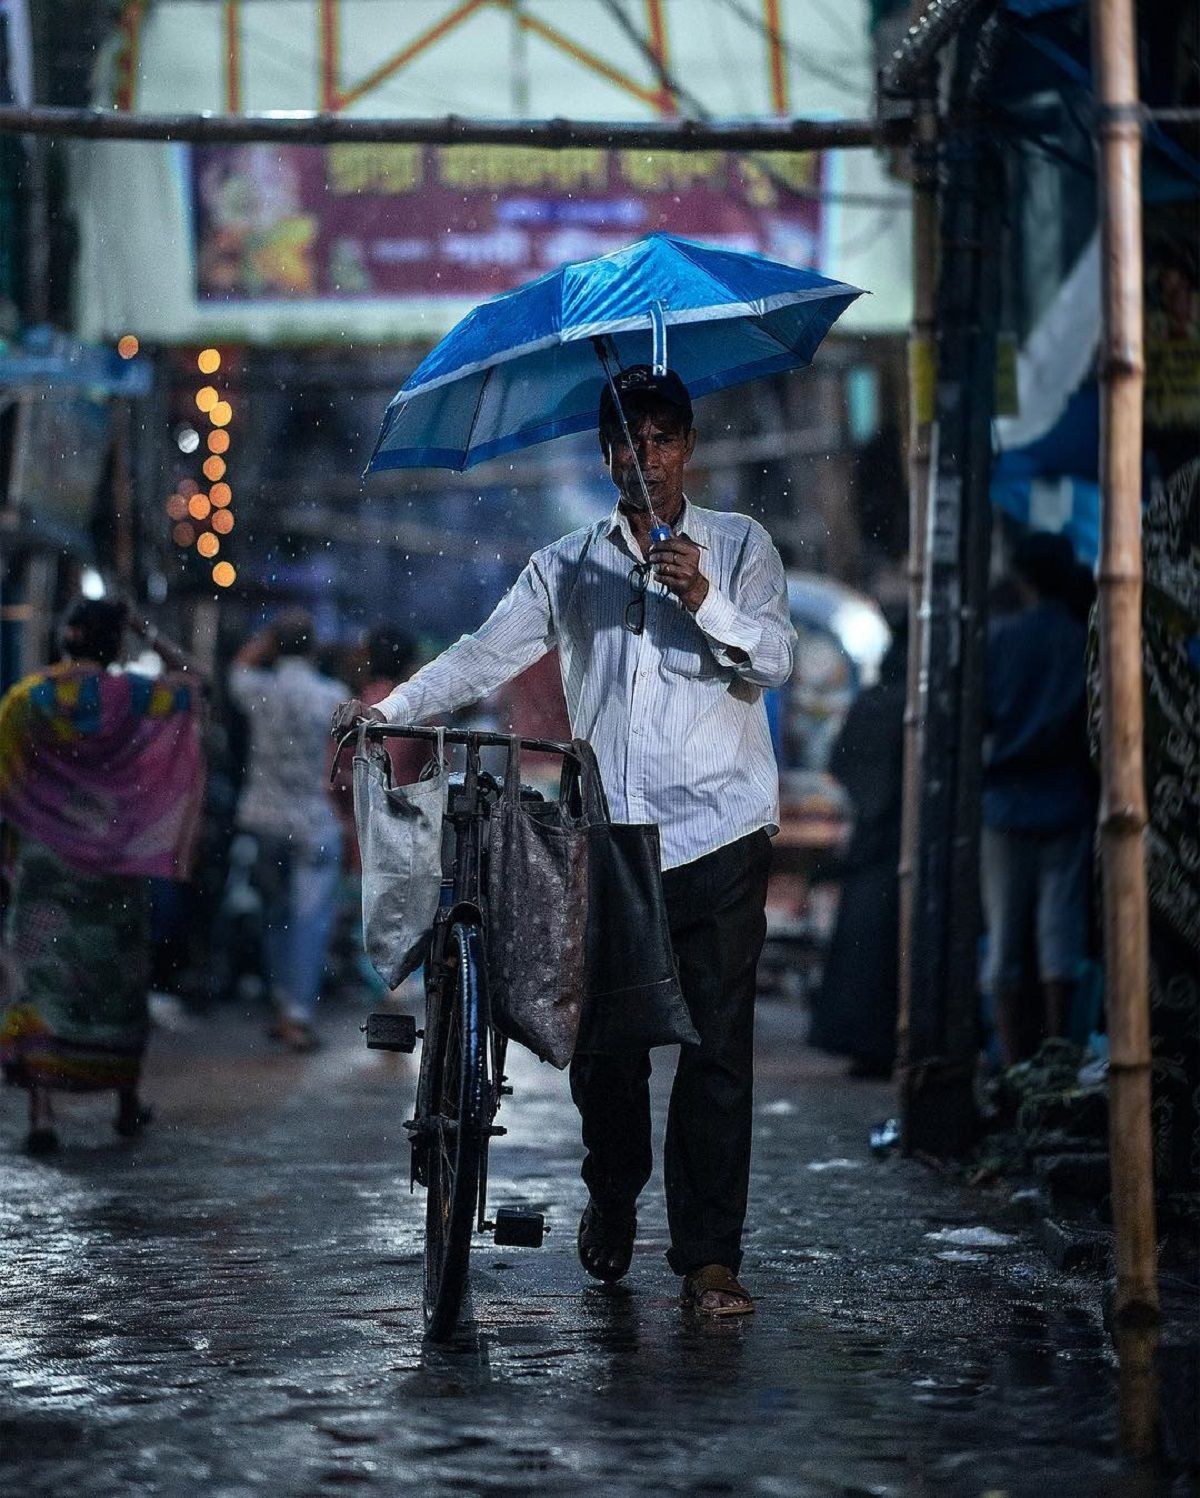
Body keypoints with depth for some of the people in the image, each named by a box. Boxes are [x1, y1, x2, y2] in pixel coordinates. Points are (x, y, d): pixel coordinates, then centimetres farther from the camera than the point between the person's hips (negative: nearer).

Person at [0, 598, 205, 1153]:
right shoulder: (130, 694, -6)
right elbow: (190, 676, 11)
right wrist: (145, 630, 11)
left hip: (45, 858, 0)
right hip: (116, 859, 0)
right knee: (118, 981, 15)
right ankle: (127, 1103, 27)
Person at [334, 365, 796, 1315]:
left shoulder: (740, 547, 9)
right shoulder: (568, 567, 15)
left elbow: (775, 659, -4)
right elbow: (488, 656, 11)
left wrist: (704, 602, -21)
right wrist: (391, 709, -1)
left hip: (718, 835, -2)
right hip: (607, 836, 2)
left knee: (717, 1047, -7)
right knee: (600, 1037, 1)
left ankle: (709, 1256, -3)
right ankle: (613, 1199, 29)